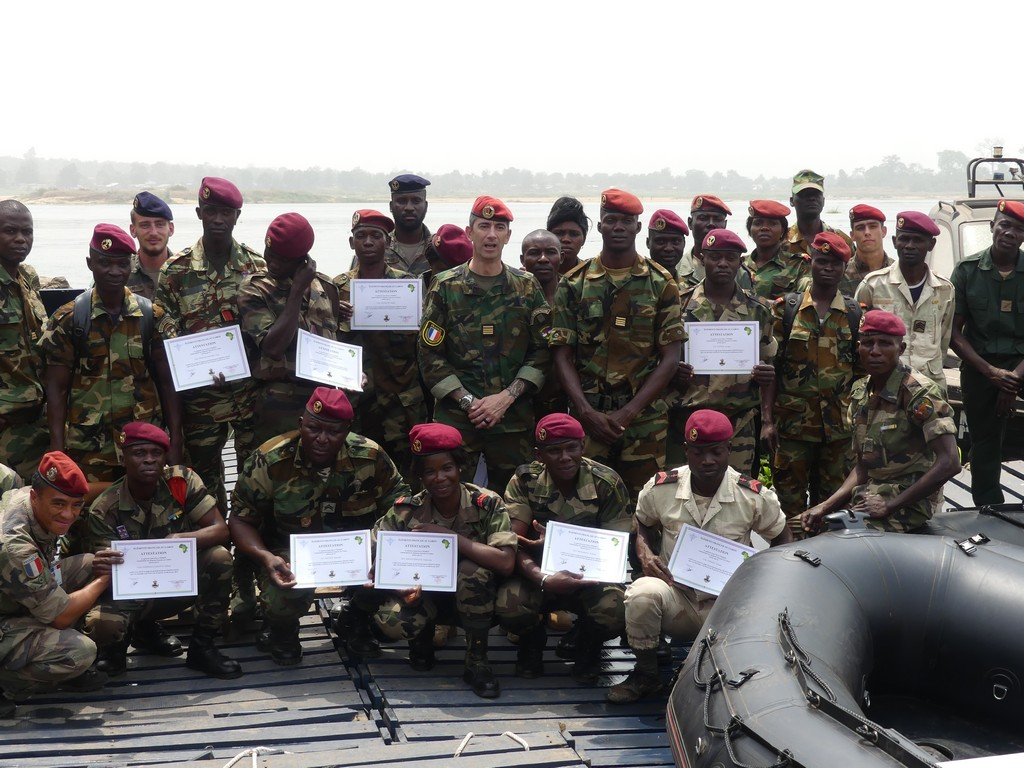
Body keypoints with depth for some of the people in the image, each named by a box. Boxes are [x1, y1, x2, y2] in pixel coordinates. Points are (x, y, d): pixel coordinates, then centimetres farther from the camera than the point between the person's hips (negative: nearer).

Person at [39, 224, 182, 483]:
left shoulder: (153, 317, 4)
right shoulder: (68, 320, 0)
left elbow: (167, 383, 6)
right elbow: (57, 389, 2)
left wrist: (176, 442, 0)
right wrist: (57, 448, -6)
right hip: (88, 448, -1)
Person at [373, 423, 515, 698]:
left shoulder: (487, 504, -19)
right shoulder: (407, 510, -14)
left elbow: (506, 562, -31)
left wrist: (449, 536, -32)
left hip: (474, 599, -1)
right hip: (426, 595, 2)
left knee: (472, 569, -34)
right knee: (391, 621, -30)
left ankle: (477, 662, -15)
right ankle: (424, 635, 8)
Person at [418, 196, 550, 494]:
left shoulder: (527, 287, 7)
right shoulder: (446, 287, 2)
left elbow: (543, 351, 2)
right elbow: (430, 354, -1)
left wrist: (507, 397, -9)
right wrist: (467, 401, -10)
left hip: (513, 417, 2)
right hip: (455, 417, -1)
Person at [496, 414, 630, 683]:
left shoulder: (607, 483, -13)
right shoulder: (524, 480, -11)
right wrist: (544, 580, -37)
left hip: (590, 572, 0)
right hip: (539, 572, 1)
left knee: (613, 614, -33)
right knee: (509, 609, -32)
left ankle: (588, 645, 8)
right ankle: (533, 639, 10)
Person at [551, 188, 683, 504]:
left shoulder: (661, 283, 3)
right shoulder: (574, 284, 5)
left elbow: (670, 357, -1)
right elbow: (563, 355, 3)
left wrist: (628, 413, -10)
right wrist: (587, 412, -10)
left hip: (644, 420, 0)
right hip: (587, 418, 1)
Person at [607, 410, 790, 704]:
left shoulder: (755, 496, -8)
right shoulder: (660, 488, -6)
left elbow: (783, 539, 8)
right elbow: (643, 527, 14)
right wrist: (645, 554, -8)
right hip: (675, 593, 0)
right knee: (642, 593, -34)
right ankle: (645, 674, -8)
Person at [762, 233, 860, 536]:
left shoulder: (856, 315, 6)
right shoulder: (785, 308, 2)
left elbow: (862, 371, 9)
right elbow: (769, 366, 2)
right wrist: (767, 420, -5)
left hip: (840, 425, 1)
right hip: (792, 422, -1)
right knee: (790, 501, 2)